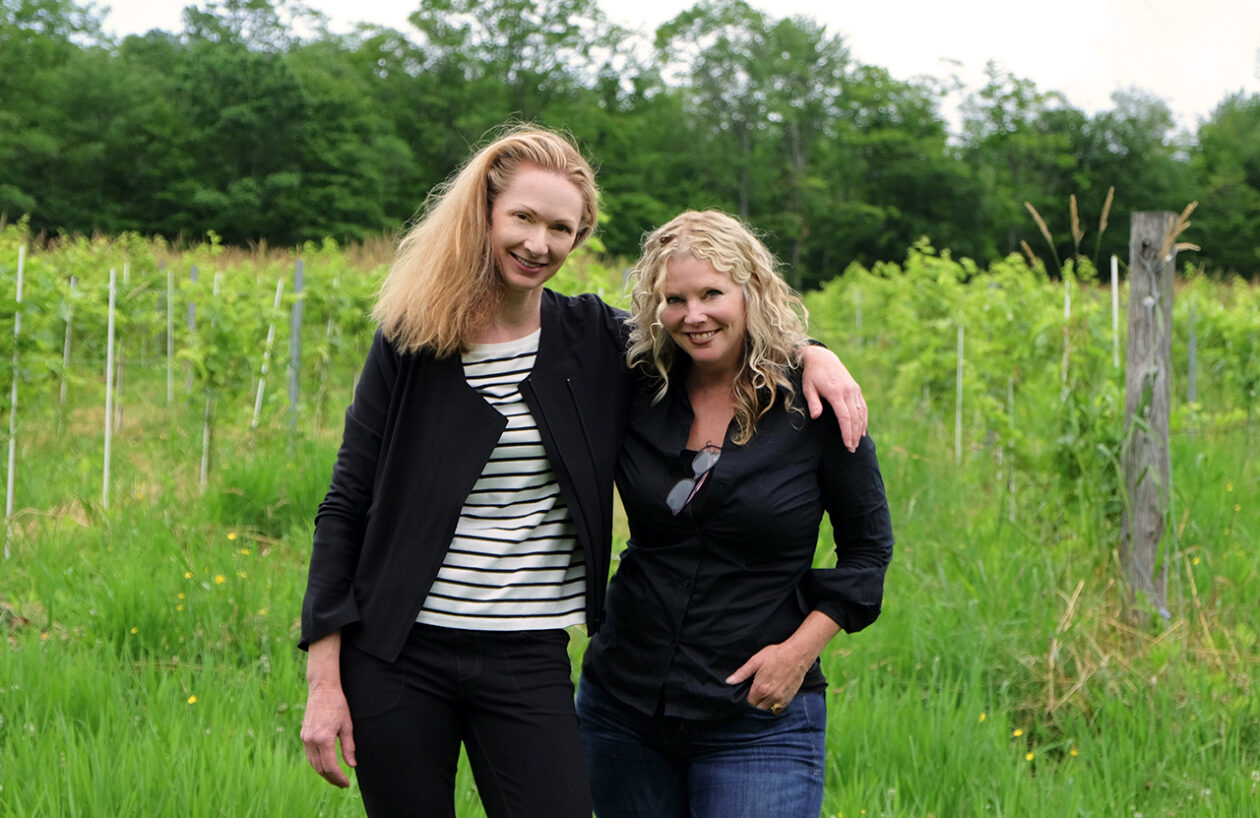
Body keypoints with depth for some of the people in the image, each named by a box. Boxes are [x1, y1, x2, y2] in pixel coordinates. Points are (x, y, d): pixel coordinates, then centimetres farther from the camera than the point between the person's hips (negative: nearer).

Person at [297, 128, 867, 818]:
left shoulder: (594, 339, 4)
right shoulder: (409, 344, -1)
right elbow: (346, 506, 1)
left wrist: (812, 352, -1)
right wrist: (323, 680, -4)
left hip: (529, 660, 1)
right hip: (397, 657, -1)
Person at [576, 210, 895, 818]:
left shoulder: (814, 404, -7)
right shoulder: (636, 392, 0)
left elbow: (869, 545, 2)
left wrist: (801, 648, -8)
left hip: (758, 723, -3)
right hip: (623, 706, 4)